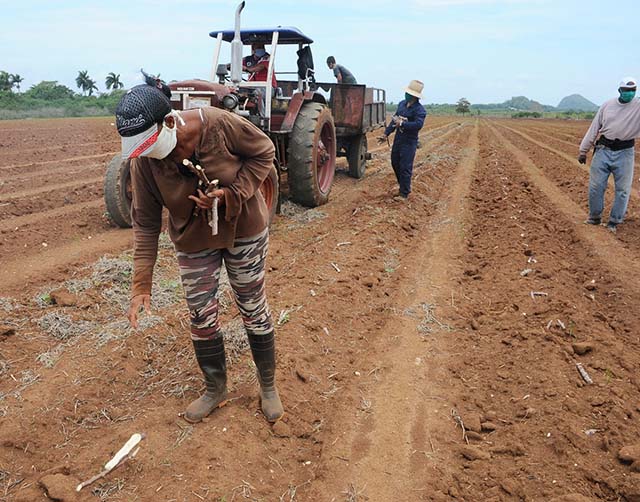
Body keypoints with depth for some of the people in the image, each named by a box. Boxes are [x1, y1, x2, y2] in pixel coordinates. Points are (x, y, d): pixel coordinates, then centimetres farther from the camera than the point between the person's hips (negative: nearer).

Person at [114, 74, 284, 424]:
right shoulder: (143, 159, -17)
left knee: (254, 310, 9)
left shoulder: (220, 125, -28)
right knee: (201, 317, 8)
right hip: (194, 241, 3)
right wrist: (141, 284, -13)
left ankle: (268, 386, 31)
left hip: (243, 230, -2)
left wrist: (230, 194, -25)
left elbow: (263, 152, -12)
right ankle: (215, 390, 33)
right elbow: (145, 223, -10)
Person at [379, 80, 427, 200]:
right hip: (398, 139, 8)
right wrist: (386, 134, 13)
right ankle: (403, 185, 37)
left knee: (405, 167, -5)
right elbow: (394, 119, 15)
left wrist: (402, 123, -26)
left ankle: (404, 193, 5)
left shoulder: (420, 110, -15)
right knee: (395, 163, 18)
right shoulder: (402, 104, 8)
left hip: (409, 142, -8)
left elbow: (418, 125, -29)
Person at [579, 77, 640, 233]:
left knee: (623, 190, 3)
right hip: (603, 150, 1)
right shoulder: (607, 105, 3)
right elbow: (594, 129, 7)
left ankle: (614, 222, 16)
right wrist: (583, 151, 6)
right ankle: (594, 217, 21)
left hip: (624, 153, -1)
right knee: (595, 186, 3)